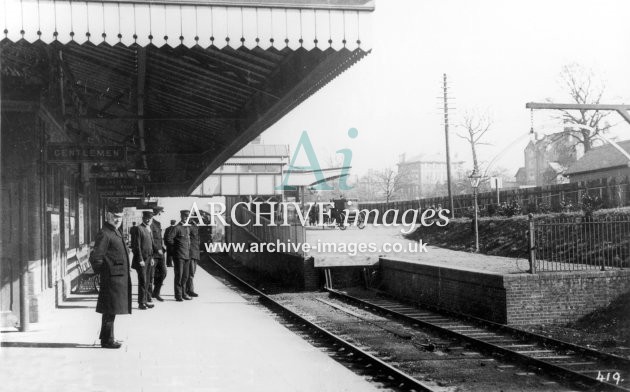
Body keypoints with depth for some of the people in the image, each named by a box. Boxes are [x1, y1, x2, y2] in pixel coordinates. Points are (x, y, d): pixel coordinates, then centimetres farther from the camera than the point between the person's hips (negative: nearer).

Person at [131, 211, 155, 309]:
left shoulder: (149, 229, 15)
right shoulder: (138, 229, -11)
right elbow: (137, 246, -14)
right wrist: (140, 260, -17)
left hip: (148, 259, 8)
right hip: (141, 259, -8)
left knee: (146, 282, 12)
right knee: (142, 282, -4)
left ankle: (146, 300, 19)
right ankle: (141, 303, 3)